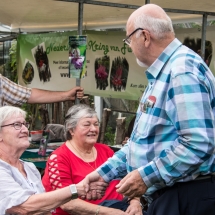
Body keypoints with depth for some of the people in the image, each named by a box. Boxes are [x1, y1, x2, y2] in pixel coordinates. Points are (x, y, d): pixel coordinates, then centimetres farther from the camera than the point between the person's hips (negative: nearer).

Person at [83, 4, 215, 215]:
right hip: (166, 194, 10)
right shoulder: (162, 73, 16)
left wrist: (147, 176, -21)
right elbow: (145, 140, 20)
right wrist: (104, 172, 14)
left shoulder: (183, 70, -18)